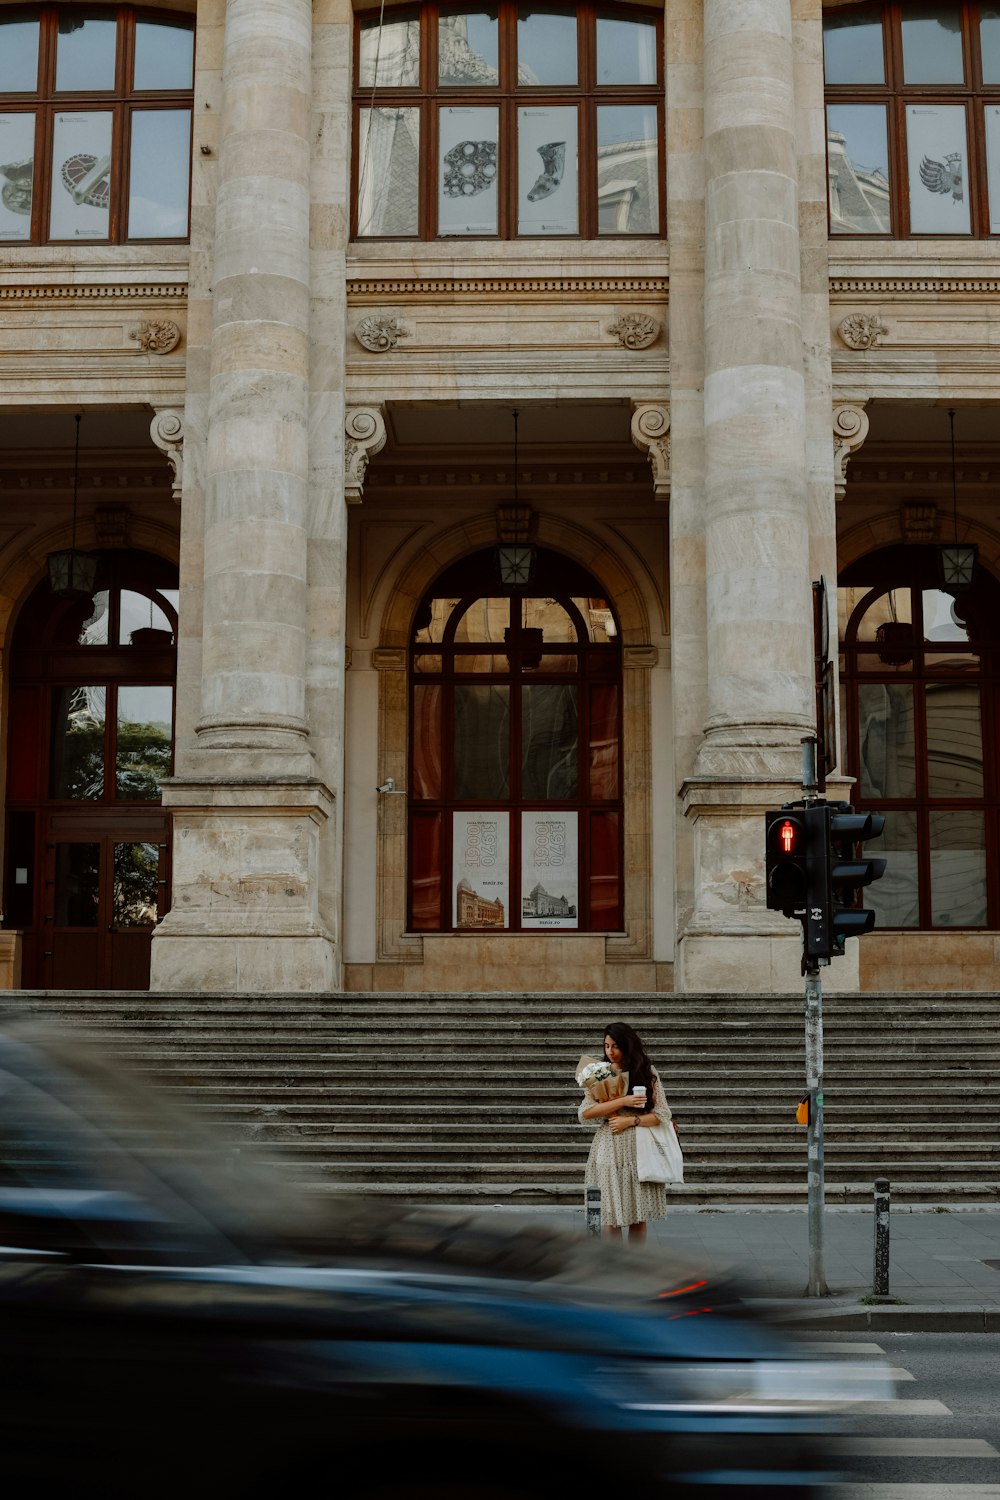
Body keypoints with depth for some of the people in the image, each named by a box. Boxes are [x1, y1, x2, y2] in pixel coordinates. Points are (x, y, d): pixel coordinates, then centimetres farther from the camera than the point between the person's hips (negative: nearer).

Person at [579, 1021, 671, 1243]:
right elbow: (585, 1112, -9)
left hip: (638, 1148, 0)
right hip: (609, 1148, 0)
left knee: (638, 1216, 4)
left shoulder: (647, 1073, 4)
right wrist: (623, 1102, -16)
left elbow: (663, 1114, 1)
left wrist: (630, 1121, -11)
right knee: (610, 1216, -3)